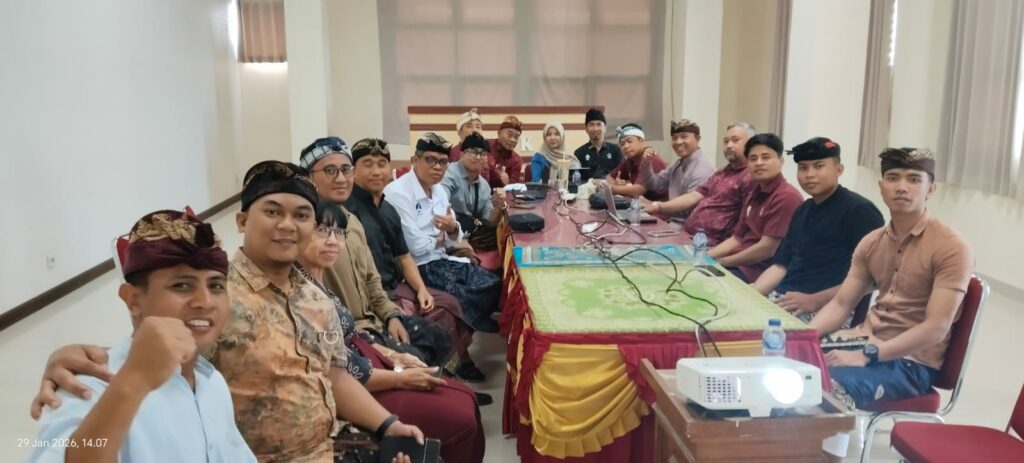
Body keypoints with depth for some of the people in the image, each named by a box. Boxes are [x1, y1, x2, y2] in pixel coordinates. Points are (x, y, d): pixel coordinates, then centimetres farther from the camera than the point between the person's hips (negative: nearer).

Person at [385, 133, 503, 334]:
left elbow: (454, 239, 13)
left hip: (445, 259, 8)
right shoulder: (397, 193, -16)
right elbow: (416, 246, -21)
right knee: (463, 298, -22)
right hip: (420, 267, -8)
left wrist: (453, 229, -11)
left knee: (496, 286, -4)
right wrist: (440, 239, 0)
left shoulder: (439, 191, 11)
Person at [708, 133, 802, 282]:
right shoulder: (754, 195, 16)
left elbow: (767, 249, -19)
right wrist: (706, 256, 3)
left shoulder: (786, 197, -14)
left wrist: (721, 262, -11)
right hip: (738, 263, 9)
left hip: (761, 271, -8)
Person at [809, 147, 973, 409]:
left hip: (911, 362, -6)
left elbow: (936, 328, -18)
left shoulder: (951, 248, -10)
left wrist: (866, 356, -25)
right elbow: (840, 304, 9)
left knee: (827, 388, -34)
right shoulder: (870, 243, 9)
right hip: (866, 342, 6)